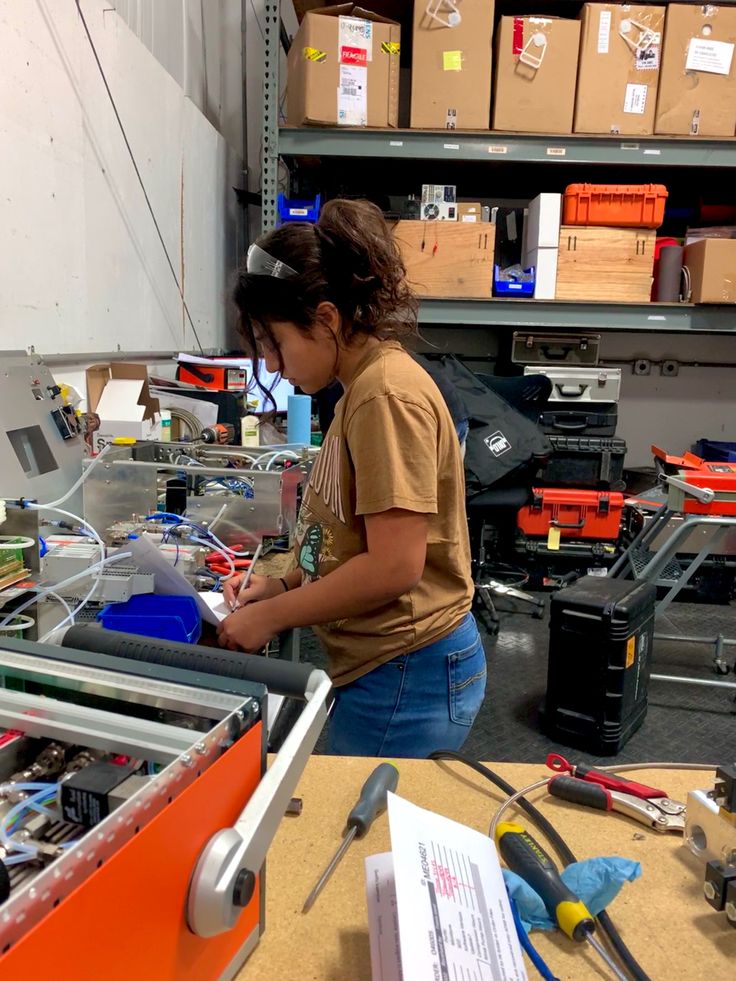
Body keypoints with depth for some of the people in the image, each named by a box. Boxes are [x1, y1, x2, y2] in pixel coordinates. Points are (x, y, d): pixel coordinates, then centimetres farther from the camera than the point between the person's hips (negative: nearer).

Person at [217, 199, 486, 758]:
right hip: (383, 666, 9)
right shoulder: (365, 387, 9)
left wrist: (270, 616, -14)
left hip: (406, 677, -9)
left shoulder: (387, 395, -19)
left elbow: (394, 565, -23)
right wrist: (284, 586, 5)